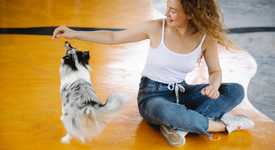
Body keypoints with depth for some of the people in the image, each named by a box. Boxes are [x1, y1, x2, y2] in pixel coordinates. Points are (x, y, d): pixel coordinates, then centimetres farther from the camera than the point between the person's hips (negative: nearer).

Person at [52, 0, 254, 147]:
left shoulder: (206, 37, -11)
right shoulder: (156, 28, -16)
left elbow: (215, 71, 1)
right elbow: (113, 37, -7)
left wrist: (214, 86, -24)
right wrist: (74, 34, -12)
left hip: (181, 92, 3)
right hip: (152, 94, -3)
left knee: (236, 91, -16)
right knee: (164, 111, -42)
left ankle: (178, 126, -27)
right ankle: (224, 124, -19)